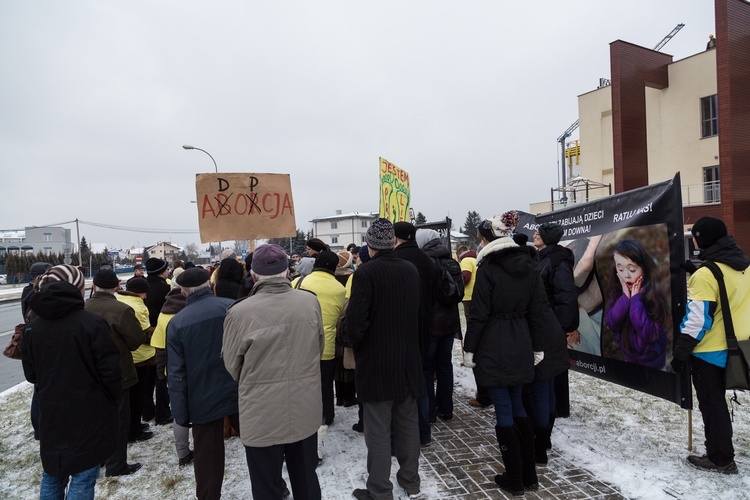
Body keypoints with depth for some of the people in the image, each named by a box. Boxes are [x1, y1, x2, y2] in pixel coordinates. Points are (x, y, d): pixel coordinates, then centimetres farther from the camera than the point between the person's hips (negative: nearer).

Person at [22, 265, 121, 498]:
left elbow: (30, 373, 10)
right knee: (82, 479, 6)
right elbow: (110, 371, -16)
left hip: (51, 414, 6)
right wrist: (111, 401, 1)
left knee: (52, 478, 22)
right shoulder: (92, 323, -19)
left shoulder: (34, 326, 1)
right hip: (88, 415, -6)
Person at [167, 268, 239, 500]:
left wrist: (180, 413, 0)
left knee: (207, 456, 15)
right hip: (240, 392, 1)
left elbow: (176, 373, -7)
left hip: (203, 400, 0)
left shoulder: (176, 322, -7)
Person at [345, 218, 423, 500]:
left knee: (378, 431, 6)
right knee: (408, 423, 19)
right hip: (408, 360, 6)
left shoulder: (366, 273, -17)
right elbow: (417, 312, 7)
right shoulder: (411, 269, 1)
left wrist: (356, 344, -3)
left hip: (375, 363, -6)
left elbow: (355, 323, -21)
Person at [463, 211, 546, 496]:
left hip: (493, 346, -6)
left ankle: (514, 479, 16)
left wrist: (469, 349, -7)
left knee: (503, 410, 4)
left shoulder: (489, 266, -13)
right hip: (521, 344, 6)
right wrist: (537, 347, 14)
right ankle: (529, 475, 25)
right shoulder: (529, 264, 4)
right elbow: (537, 310, 7)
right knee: (517, 405, 18)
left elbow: (479, 313, -14)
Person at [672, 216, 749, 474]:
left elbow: (697, 318, -23)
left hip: (709, 350, -9)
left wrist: (681, 350, -17)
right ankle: (720, 453, 33)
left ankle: (720, 459, 17)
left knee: (711, 404, 5)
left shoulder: (705, 274, -23)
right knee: (717, 400, 21)